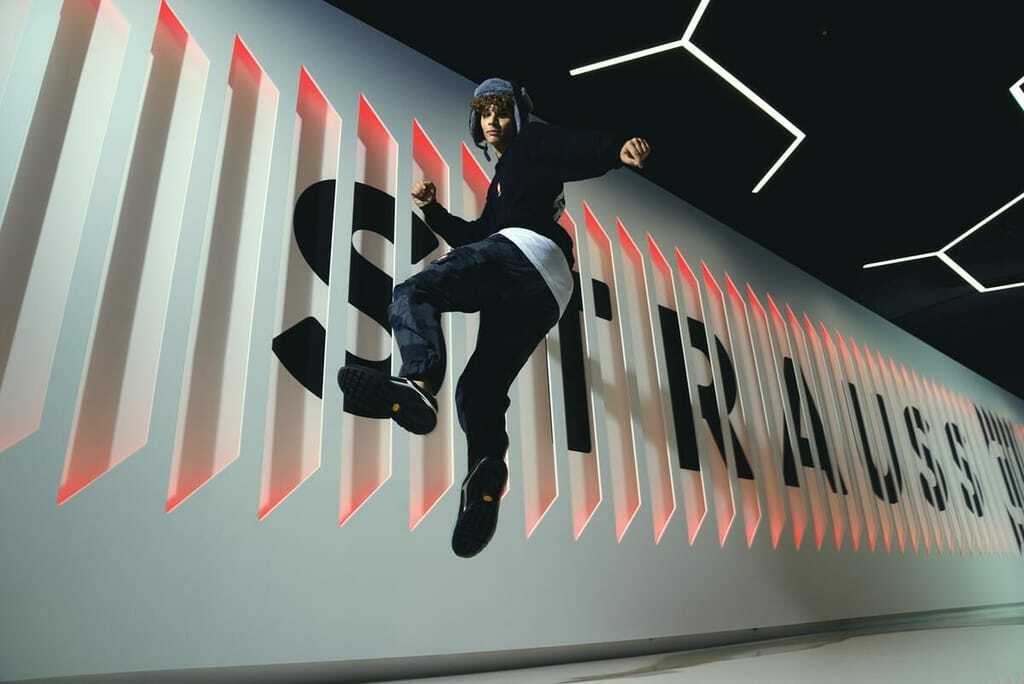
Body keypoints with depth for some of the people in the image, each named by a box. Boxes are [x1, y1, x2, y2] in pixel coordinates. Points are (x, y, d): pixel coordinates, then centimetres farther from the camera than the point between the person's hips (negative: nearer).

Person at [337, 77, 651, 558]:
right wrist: (434, 210, 28)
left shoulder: (533, 143, 18)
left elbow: (582, 148, -3)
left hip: (525, 249, -9)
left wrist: (619, 148, -24)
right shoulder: (502, 177, 41)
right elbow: (476, 237, 39)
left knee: (413, 294, -24)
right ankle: (485, 486, -2)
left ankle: (418, 383, -50)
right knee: (479, 390, 5)